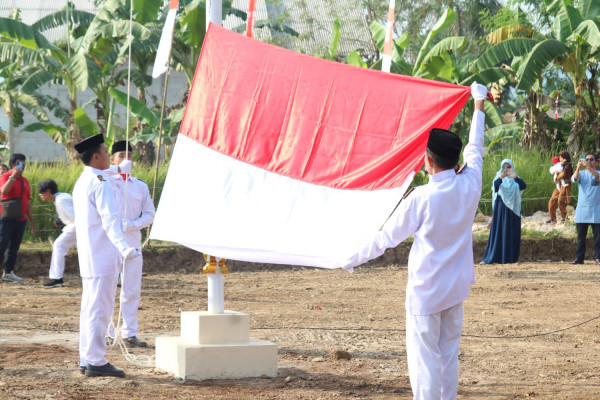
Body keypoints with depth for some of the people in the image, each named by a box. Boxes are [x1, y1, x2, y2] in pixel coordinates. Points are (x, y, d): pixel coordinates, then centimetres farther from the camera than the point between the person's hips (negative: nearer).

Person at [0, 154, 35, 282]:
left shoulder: (25, 180, 16)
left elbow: (28, 202, 21)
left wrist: (31, 221, 19)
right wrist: (13, 175, -25)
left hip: (21, 220, 6)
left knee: (14, 247, 6)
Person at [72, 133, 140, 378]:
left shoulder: (81, 182, 16)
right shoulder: (100, 183, -14)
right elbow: (110, 219, -26)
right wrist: (124, 248, -35)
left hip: (87, 257, 10)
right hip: (103, 257, -10)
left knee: (90, 309, 12)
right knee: (99, 309, -8)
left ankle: (86, 360, 15)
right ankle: (96, 361, -9)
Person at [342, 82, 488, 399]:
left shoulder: (420, 199, -19)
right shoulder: (470, 186, -5)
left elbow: (387, 237, -9)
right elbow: (475, 149, 15)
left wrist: (352, 259, 5)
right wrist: (479, 104, 29)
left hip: (425, 291, -6)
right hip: (457, 289, 6)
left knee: (424, 357, -2)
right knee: (449, 354, 13)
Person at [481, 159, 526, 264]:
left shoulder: (515, 180, 9)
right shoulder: (498, 178, 7)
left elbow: (523, 186, -12)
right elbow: (495, 185, -16)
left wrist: (515, 177, -28)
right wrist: (500, 177, -35)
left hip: (512, 208, 1)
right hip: (500, 208, -1)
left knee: (511, 233, 1)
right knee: (498, 231, -4)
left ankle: (509, 257, 4)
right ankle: (492, 257, -6)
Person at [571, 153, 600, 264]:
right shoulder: (582, 173, 11)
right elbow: (575, 179, -11)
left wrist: (589, 167, -38)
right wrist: (578, 168, -32)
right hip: (582, 208, 2)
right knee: (581, 235, 4)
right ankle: (579, 257, 6)